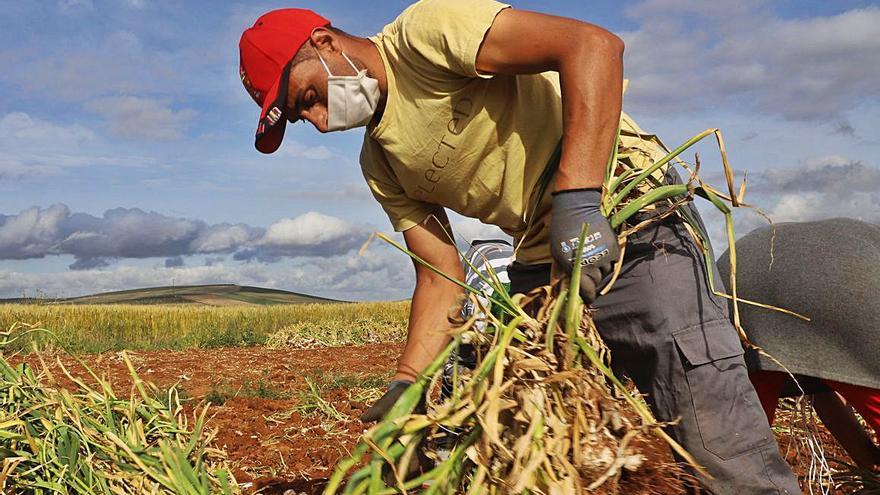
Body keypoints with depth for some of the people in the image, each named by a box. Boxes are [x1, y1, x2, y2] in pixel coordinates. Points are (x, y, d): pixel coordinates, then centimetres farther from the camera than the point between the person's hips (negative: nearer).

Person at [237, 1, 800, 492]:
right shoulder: (381, 164, 13)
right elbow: (441, 271, 10)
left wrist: (575, 200, -31)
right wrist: (406, 387, -1)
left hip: (635, 230, -8)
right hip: (542, 263, 8)